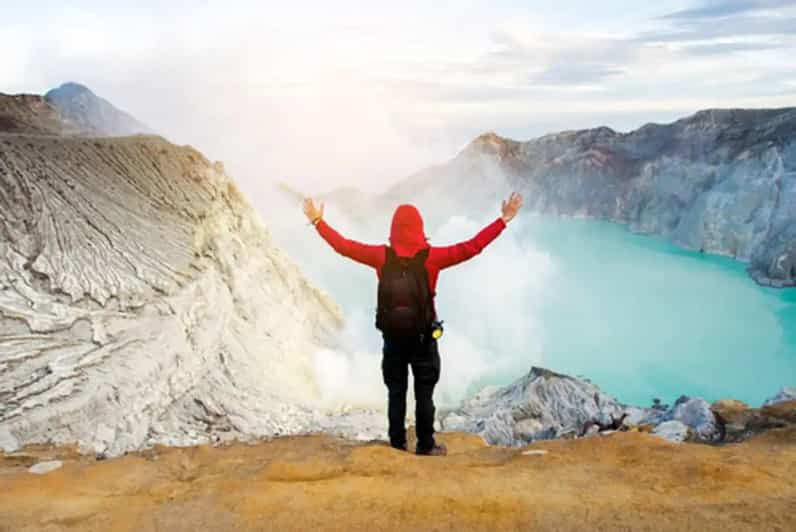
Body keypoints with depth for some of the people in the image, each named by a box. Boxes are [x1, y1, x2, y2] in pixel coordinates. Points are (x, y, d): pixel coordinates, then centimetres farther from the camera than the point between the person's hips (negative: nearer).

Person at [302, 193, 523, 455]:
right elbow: (472, 247, -15)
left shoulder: (382, 255, -8)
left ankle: (398, 445, 16)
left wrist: (318, 221, 10)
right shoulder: (431, 256, -12)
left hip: (392, 337, 2)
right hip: (423, 338, -1)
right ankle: (426, 445, 14)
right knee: (424, 394, 9)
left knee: (396, 393, 11)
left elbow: (344, 246, -2)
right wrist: (503, 220, -11)